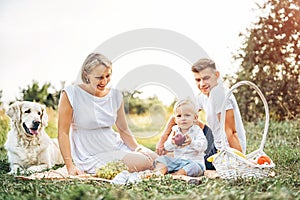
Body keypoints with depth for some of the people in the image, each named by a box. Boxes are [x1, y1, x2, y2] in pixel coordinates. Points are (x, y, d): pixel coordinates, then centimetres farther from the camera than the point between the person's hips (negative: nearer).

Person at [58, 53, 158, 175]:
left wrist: (137, 148, -8)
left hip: (117, 147, 6)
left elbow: (123, 130, 10)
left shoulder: (115, 95, 4)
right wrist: (70, 166, -18)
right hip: (92, 156, -6)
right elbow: (63, 133, -12)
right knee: (143, 163, -23)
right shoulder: (71, 94, -12)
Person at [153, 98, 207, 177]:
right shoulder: (175, 130, 7)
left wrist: (192, 142, -37)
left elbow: (203, 145, -20)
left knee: (194, 167, -36)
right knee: (162, 158, -7)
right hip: (177, 160, 5)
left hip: (194, 161, -5)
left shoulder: (197, 130, -5)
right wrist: (172, 142, -22)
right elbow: (167, 147, 1)